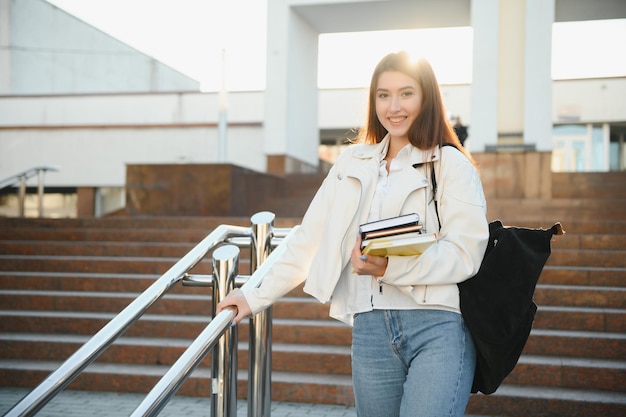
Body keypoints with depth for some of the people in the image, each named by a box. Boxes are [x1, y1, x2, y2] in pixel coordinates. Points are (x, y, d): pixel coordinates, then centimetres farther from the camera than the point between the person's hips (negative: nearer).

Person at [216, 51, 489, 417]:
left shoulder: (452, 164, 2)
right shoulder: (354, 162, 16)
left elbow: (465, 254, -7)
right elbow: (310, 239, 17)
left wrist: (389, 268, -19)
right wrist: (258, 296, 15)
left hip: (438, 328, -4)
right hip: (371, 329, 4)